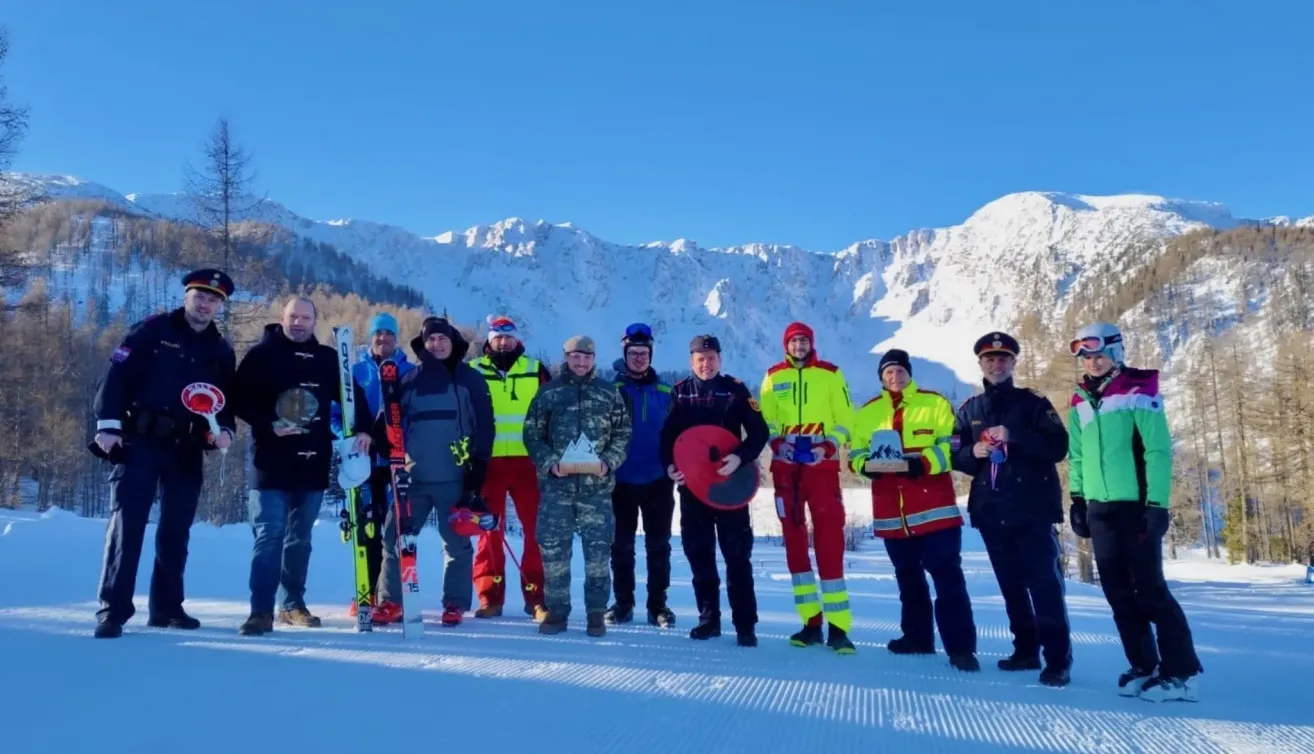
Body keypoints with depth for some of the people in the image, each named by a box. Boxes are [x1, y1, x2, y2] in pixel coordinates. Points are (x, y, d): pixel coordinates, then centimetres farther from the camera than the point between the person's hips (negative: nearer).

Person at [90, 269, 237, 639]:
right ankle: (113, 609, -2)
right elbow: (117, 375, -7)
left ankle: (166, 607, 20)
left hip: (187, 451, 4)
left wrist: (226, 430, -5)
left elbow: (228, 400, 14)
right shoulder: (153, 330, -1)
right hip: (139, 442, -4)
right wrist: (108, 423, -15)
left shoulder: (222, 351, 11)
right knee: (127, 523, -7)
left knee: (176, 529, 9)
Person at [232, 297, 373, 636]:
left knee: (300, 538, 12)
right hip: (272, 462, -3)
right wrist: (268, 426, -16)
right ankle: (261, 610, -3)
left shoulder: (328, 358, 10)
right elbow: (240, 399, -3)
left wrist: (362, 429, -1)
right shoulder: (261, 355, 0)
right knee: (269, 536, -6)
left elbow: (351, 394, 13)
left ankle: (292, 604, 23)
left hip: (314, 464, 4)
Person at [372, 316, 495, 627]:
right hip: (413, 477, 2)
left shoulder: (470, 379, 4)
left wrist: (477, 469, -7)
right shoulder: (411, 379, 11)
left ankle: (455, 604, 14)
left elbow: (484, 426, 0)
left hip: (455, 478, -2)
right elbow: (385, 422, 13)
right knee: (395, 537, 1)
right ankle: (390, 602, 10)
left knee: (457, 542, 4)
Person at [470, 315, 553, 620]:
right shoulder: (474, 371, 8)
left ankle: (538, 597, 8)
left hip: (527, 460, 0)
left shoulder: (535, 370, 8)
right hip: (488, 461, 0)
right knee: (490, 529, 5)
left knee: (536, 529, 1)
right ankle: (490, 596, 13)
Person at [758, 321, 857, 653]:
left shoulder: (831, 374, 5)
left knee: (829, 538, -9)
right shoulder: (773, 376, 10)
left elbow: (845, 418, 4)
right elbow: (766, 419, 9)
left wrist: (829, 445, -12)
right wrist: (778, 442, -10)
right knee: (794, 538, 4)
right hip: (785, 466, 3)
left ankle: (838, 627, -7)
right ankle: (811, 623, 11)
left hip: (822, 465, -3)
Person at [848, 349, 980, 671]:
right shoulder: (869, 412, 10)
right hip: (892, 511, 4)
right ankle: (917, 637, 28)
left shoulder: (935, 403, 1)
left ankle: (960, 647, -3)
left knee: (948, 577, -7)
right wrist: (866, 466, -14)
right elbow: (856, 453, 9)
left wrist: (923, 462, -22)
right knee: (908, 578, 15)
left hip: (935, 508, -4)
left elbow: (952, 446, -6)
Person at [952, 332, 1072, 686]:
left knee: (1045, 582, -8)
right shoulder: (969, 410, 13)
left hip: (1033, 508, -4)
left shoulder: (1034, 403, 3)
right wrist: (973, 451, -11)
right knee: (1011, 584, 10)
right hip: (992, 510, 4)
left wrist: (1015, 437, -20)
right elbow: (957, 457, 12)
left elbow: (1058, 447, -7)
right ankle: (1026, 649, 20)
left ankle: (1057, 659, -5)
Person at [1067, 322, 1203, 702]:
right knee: (1118, 591, 8)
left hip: (1136, 505, -6)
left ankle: (1183, 672, 2)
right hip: (1100, 508, 6)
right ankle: (1144, 667, 18)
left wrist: (1157, 504, -16)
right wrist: (1077, 499, 11)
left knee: (1149, 589, -6)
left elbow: (1158, 451, -11)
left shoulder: (1139, 393, -6)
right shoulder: (1080, 403, 11)